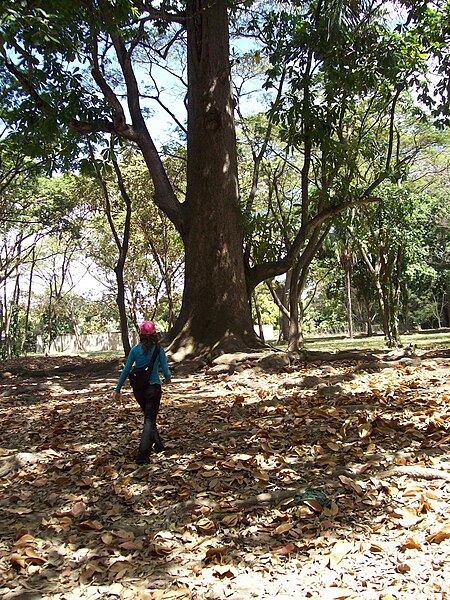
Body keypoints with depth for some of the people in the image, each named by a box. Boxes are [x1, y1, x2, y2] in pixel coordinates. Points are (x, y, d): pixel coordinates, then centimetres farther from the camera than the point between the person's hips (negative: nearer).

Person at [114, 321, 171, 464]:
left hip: (138, 389, 3)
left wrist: (118, 389, 5)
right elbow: (165, 369, -4)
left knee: (149, 417, 23)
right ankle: (142, 455, -9)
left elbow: (126, 370, -1)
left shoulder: (135, 350, -2)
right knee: (150, 420, 1)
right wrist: (167, 379, 19)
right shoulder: (158, 349, -7)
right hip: (153, 388, -3)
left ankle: (158, 445, 34)